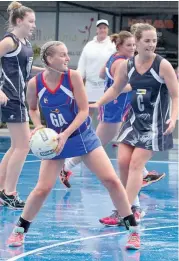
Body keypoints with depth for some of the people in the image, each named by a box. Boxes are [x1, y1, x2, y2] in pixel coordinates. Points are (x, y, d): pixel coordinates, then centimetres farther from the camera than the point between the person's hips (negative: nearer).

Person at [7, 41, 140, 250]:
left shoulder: (73, 76, -15)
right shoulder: (35, 84, -12)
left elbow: (84, 110, -13)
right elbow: (32, 108, 9)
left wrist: (66, 134, -23)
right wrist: (38, 126, -10)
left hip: (82, 136, 0)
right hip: (55, 140, 0)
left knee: (111, 180, -8)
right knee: (42, 188, -7)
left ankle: (133, 231, 3)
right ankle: (19, 230, 15)